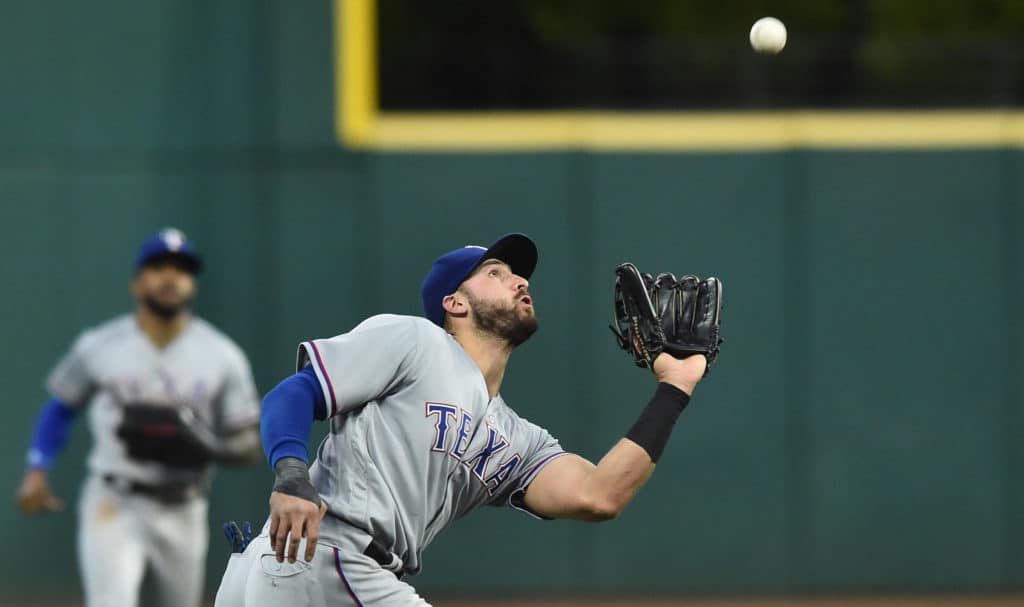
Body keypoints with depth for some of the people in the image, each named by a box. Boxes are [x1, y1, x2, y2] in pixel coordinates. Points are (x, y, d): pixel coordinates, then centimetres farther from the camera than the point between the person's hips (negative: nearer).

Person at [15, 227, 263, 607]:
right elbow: (61, 407, 14)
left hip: (181, 516, 3)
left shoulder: (222, 357, -1)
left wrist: (199, 447, -21)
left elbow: (248, 445, -1)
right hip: (113, 506, -3)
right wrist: (37, 471, 2)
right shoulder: (99, 347, -1)